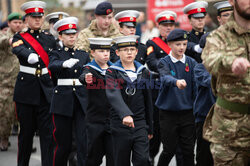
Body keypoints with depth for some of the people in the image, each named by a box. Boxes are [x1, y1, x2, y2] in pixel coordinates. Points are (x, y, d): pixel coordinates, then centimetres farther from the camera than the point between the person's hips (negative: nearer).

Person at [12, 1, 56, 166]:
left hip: (46, 89, 2)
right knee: (26, 130, 5)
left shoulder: (50, 39, 11)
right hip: (26, 89, -2)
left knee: (47, 130, -3)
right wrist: (30, 56, -45)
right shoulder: (20, 37, 1)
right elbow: (18, 49, -23)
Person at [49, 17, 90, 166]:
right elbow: (52, 66, -19)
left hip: (82, 101, 2)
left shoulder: (84, 55, 15)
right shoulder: (57, 54, 4)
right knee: (64, 143, 2)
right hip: (63, 101, -2)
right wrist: (65, 63, -39)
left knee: (84, 140, -8)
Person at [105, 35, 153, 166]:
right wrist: (125, 114, -41)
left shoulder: (143, 72, 8)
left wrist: (150, 128, 16)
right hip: (120, 125, -2)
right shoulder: (112, 73, -5)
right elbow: (113, 95, -24)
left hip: (140, 124, 2)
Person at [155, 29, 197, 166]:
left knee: (188, 150, 4)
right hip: (168, 112, -2)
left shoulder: (191, 63, 5)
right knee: (169, 149, 4)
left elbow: (195, 85, 2)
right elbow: (165, 77, -26)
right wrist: (176, 82, -47)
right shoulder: (164, 62, -4)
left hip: (187, 112, 2)